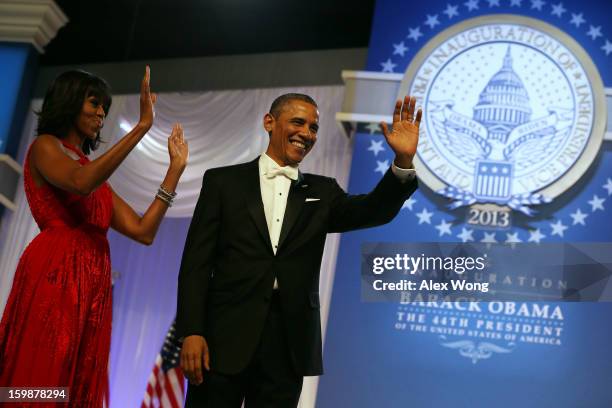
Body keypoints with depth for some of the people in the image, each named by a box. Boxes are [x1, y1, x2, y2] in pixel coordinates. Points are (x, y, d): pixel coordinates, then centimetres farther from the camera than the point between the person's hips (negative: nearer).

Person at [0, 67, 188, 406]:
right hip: (53, 278, -7)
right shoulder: (44, 147, 4)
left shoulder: (95, 172, 24)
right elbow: (80, 183, -20)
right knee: (40, 380, -10)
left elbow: (143, 231, 15)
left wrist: (175, 168, 14)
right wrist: (142, 126, -20)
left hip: (93, 289, 8)